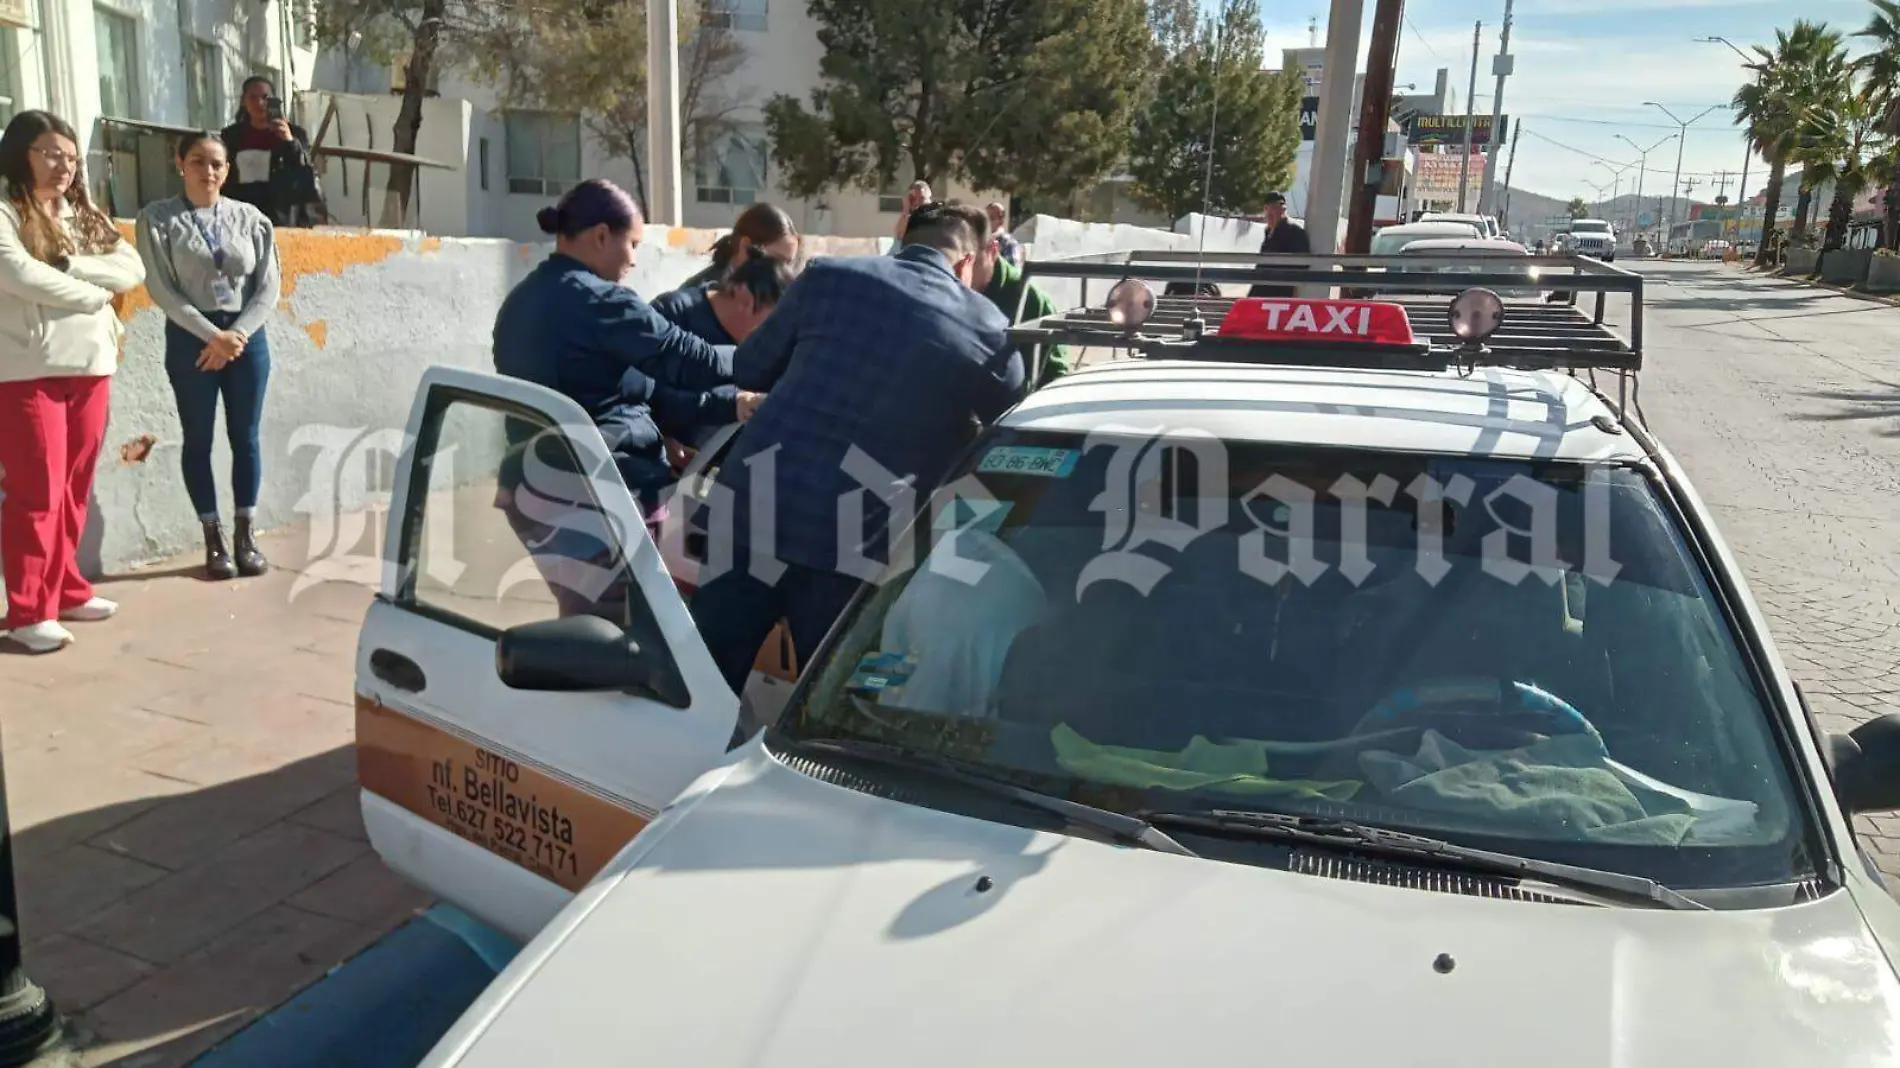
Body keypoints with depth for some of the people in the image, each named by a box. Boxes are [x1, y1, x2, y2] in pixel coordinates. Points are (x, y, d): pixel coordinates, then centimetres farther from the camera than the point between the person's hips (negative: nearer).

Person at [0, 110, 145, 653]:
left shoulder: (87, 216, 15)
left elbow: (132, 270, 3)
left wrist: (69, 265, -11)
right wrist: (94, 293, -6)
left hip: (90, 367, 6)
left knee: (75, 490, 12)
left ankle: (66, 589, 23)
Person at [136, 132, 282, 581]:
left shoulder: (251, 218, 5)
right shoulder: (158, 218, -1)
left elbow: (268, 286, 1)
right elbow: (160, 288, -8)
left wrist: (237, 335, -11)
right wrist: (212, 335, -14)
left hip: (247, 337, 2)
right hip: (190, 338, -2)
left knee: (246, 438, 5)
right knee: (199, 440, 4)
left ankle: (245, 535, 15)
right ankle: (214, 539, 12)